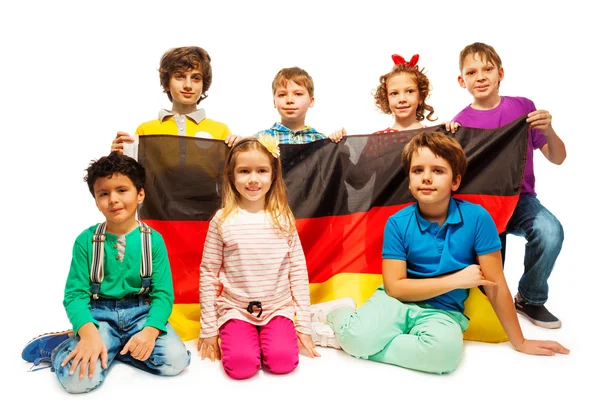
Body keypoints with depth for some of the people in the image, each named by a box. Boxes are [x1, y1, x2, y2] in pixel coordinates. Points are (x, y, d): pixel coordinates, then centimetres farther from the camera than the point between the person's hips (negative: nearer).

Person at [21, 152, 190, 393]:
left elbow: (163, 293, -6)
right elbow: (75, 294, -6)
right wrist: (88, 333, -26)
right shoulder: (86, 240, -3)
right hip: (99, 315, -2)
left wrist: (150, 330, -26)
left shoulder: (153, 240, -4)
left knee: (175, 361, -23)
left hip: (141, 313, 2)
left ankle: (112, 346, -1)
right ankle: (60, 346, 7)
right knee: (79, 378, -27)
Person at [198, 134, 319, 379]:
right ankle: (229, 336, 9)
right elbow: (208, 274, 0)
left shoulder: (283, 219, -1)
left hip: (278, 309, 1)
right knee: (241, 365, -23)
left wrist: (304, 325, 1)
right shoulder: (222, 220, -4)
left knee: (282, 361, -22)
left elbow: (298, 271, 3)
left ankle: (266, 339, 10)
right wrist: (208, 329, 0)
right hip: (236, 310, -1)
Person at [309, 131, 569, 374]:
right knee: (359, 335, -33)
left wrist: (519, 342, 4)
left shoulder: (477, 218, -10)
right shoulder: (398, 223, -8)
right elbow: (394, 287, -10)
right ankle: (338, 313, 4)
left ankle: (348, 339, -14)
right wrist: (455, 280, -14)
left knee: (445, 349, -36)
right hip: (397, 302, -1)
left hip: (442, 312, 1)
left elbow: (495, 286, -4)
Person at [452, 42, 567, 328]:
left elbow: (557, 158, 2)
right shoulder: (461, 122, -2)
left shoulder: (522, 107, 0)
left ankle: (530, 298, -3)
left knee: (550, 232, -30)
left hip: (520, 198, 1)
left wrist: (548, 130, -19)